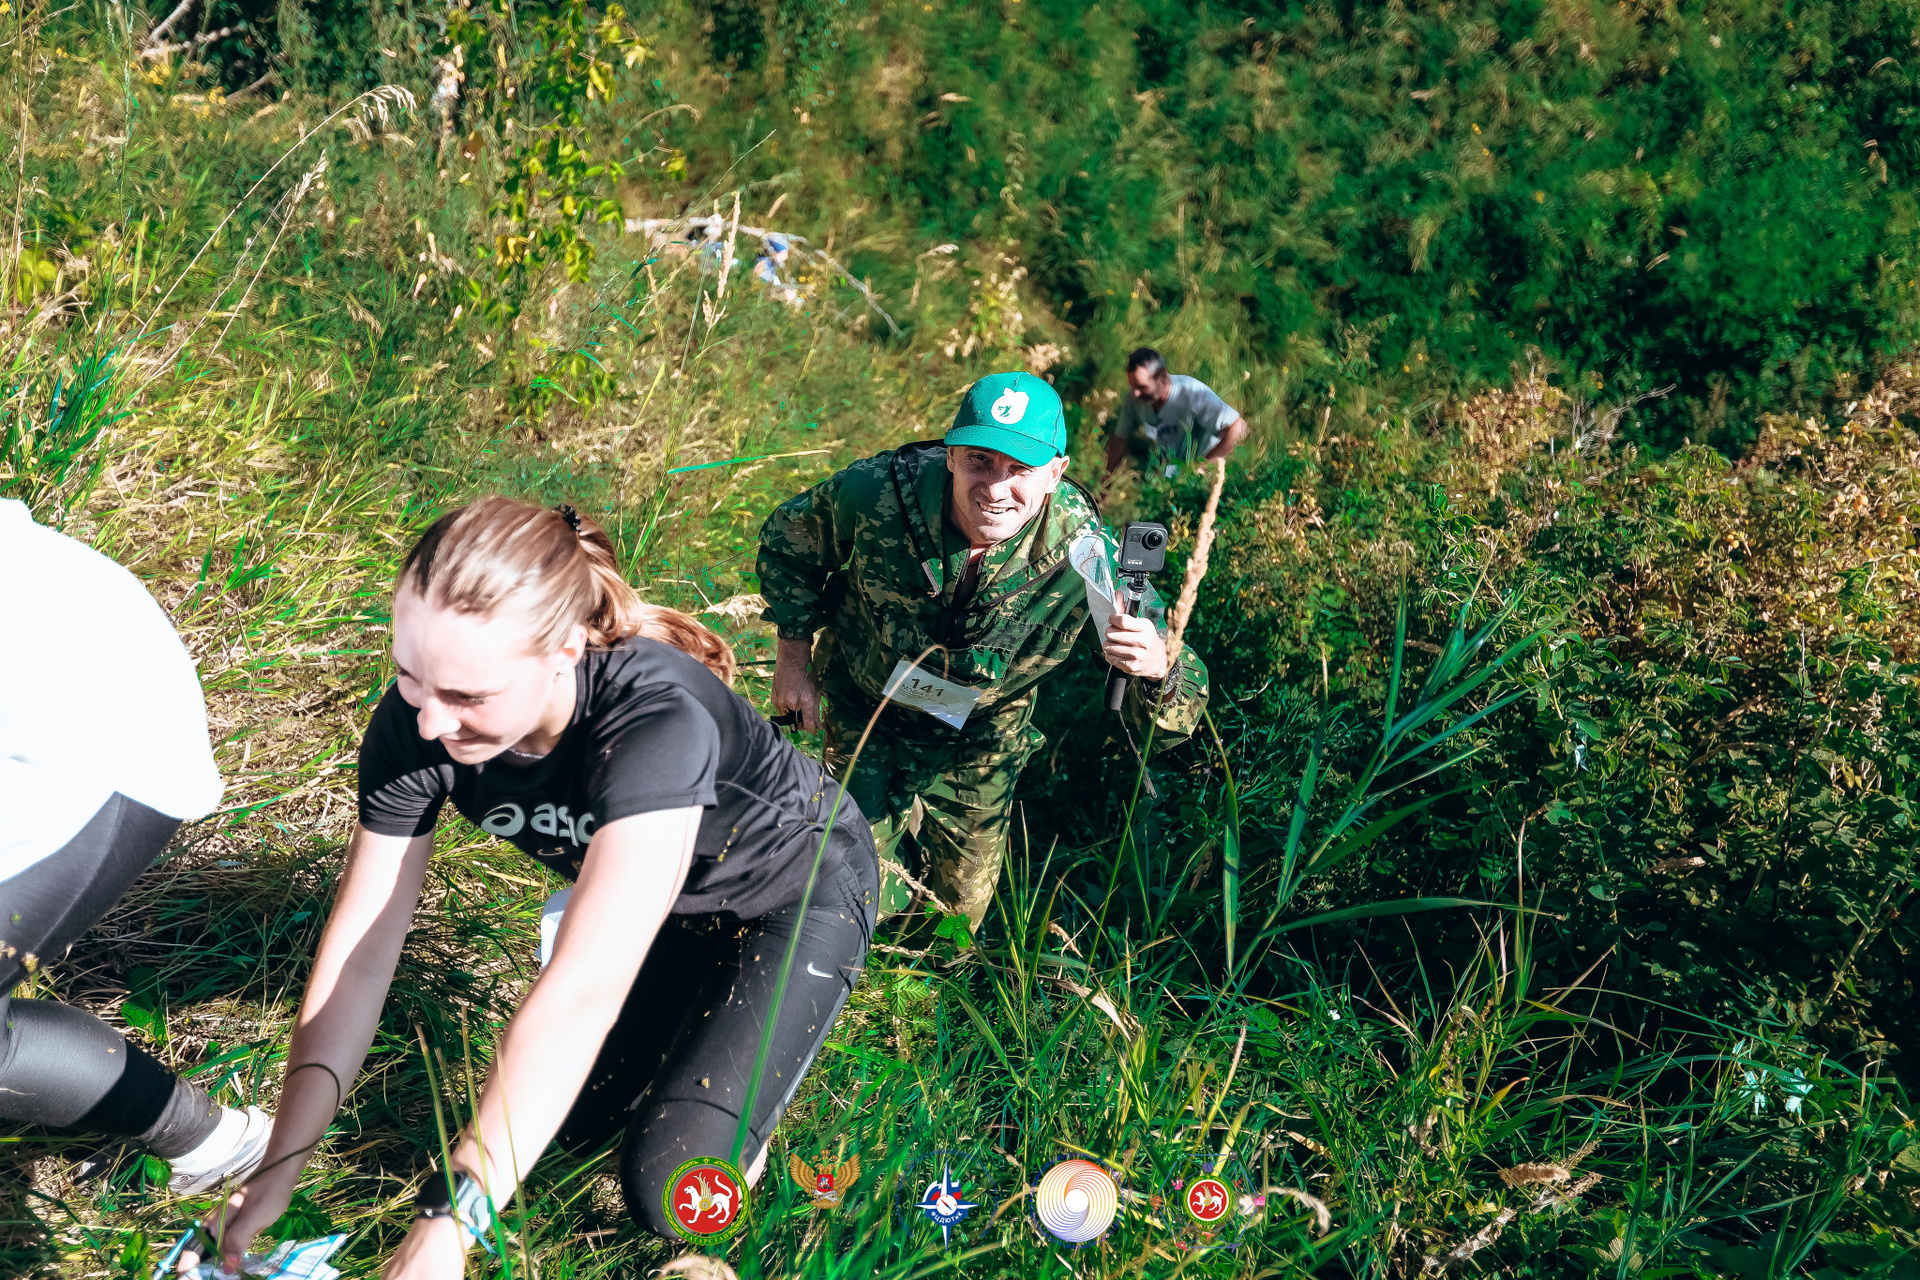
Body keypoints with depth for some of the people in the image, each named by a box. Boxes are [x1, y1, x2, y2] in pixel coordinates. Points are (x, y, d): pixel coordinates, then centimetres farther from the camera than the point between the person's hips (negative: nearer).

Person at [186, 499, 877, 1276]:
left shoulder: (655, 723, -43)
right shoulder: (412, 729, -23)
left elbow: (580, 992, -48)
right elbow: (360, 950, -17)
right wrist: (278, 1171, -19)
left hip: (796, 894, -6)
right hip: (663, 903, 6)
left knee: (670, 1185, -17)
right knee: (552, 1128, 5)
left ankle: (758, 1054, 12)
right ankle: (700, 1010, 26)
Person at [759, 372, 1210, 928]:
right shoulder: (876, 494, -32)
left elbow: (1168, 724, -29)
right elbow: (789, 537, -7)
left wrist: (1157, 668, -52)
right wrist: (794, 651, -9)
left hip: (980, 738, 1)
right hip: (863, 712, -1)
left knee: (961, 904, 18)